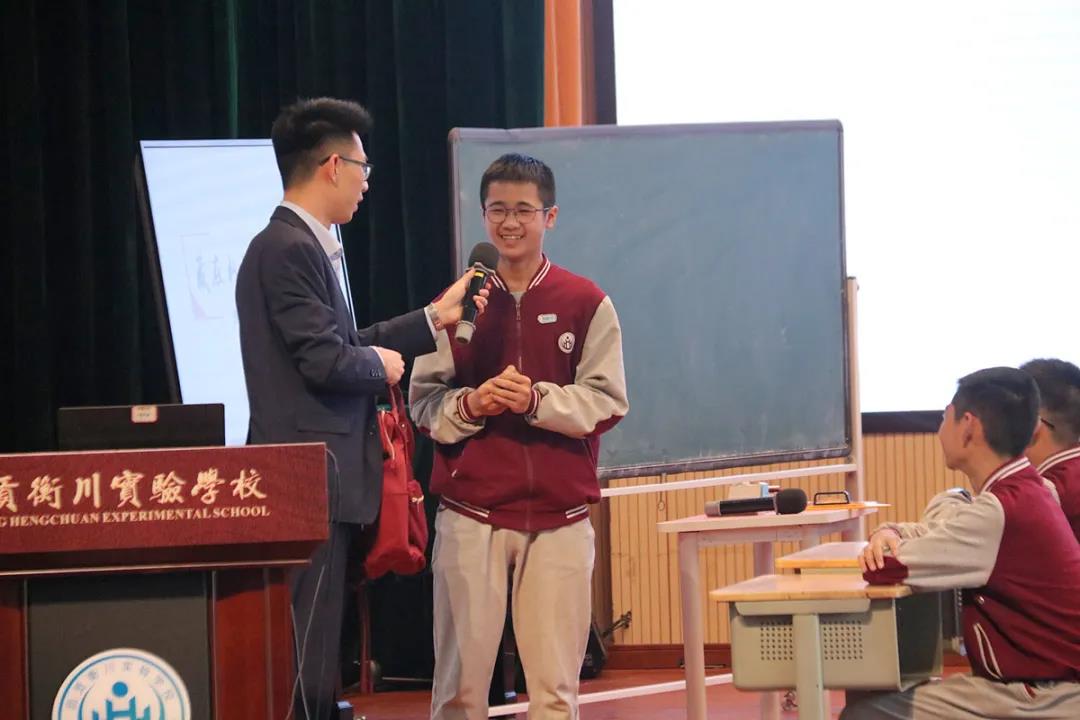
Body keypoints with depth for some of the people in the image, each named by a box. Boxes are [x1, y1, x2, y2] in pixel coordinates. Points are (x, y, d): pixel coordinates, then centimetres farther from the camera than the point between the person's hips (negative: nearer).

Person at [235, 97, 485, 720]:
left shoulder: (307, 246, 17)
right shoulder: (287, 249, -16)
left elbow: (342, 343, 17)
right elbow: (327, 360, -21)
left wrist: (435, 318, 21)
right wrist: (381, 362, -1)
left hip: (325, 481, 11)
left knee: (314, 661, 13)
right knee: (306, 660, -9)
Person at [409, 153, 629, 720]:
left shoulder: (586, 304, 4)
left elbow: (606, 401, -1)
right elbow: (424, 402, 7)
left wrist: (537, 400, -15)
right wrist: (469, 405, -13)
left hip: (559, 515, -1)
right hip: (470, 515, 1)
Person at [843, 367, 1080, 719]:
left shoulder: (1001, 511, -22)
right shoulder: (1020, 492, 10)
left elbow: (883, 569, -19)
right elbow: (936, 531, 19)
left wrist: (885, 549, 4)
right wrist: (890, 534, -3)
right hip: (1051, 682, 10)